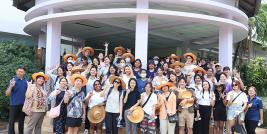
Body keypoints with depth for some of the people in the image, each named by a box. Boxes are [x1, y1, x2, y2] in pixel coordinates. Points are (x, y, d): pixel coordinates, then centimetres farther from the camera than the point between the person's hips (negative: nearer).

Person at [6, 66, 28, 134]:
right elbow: (7, 94, -11)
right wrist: (10, 86, -29)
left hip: (23, 105, 3)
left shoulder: (26, 81, 3)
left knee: (21, 121, 12)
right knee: (11, 121, 1)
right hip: (14, 104, -3)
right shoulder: (13, 80, -7)